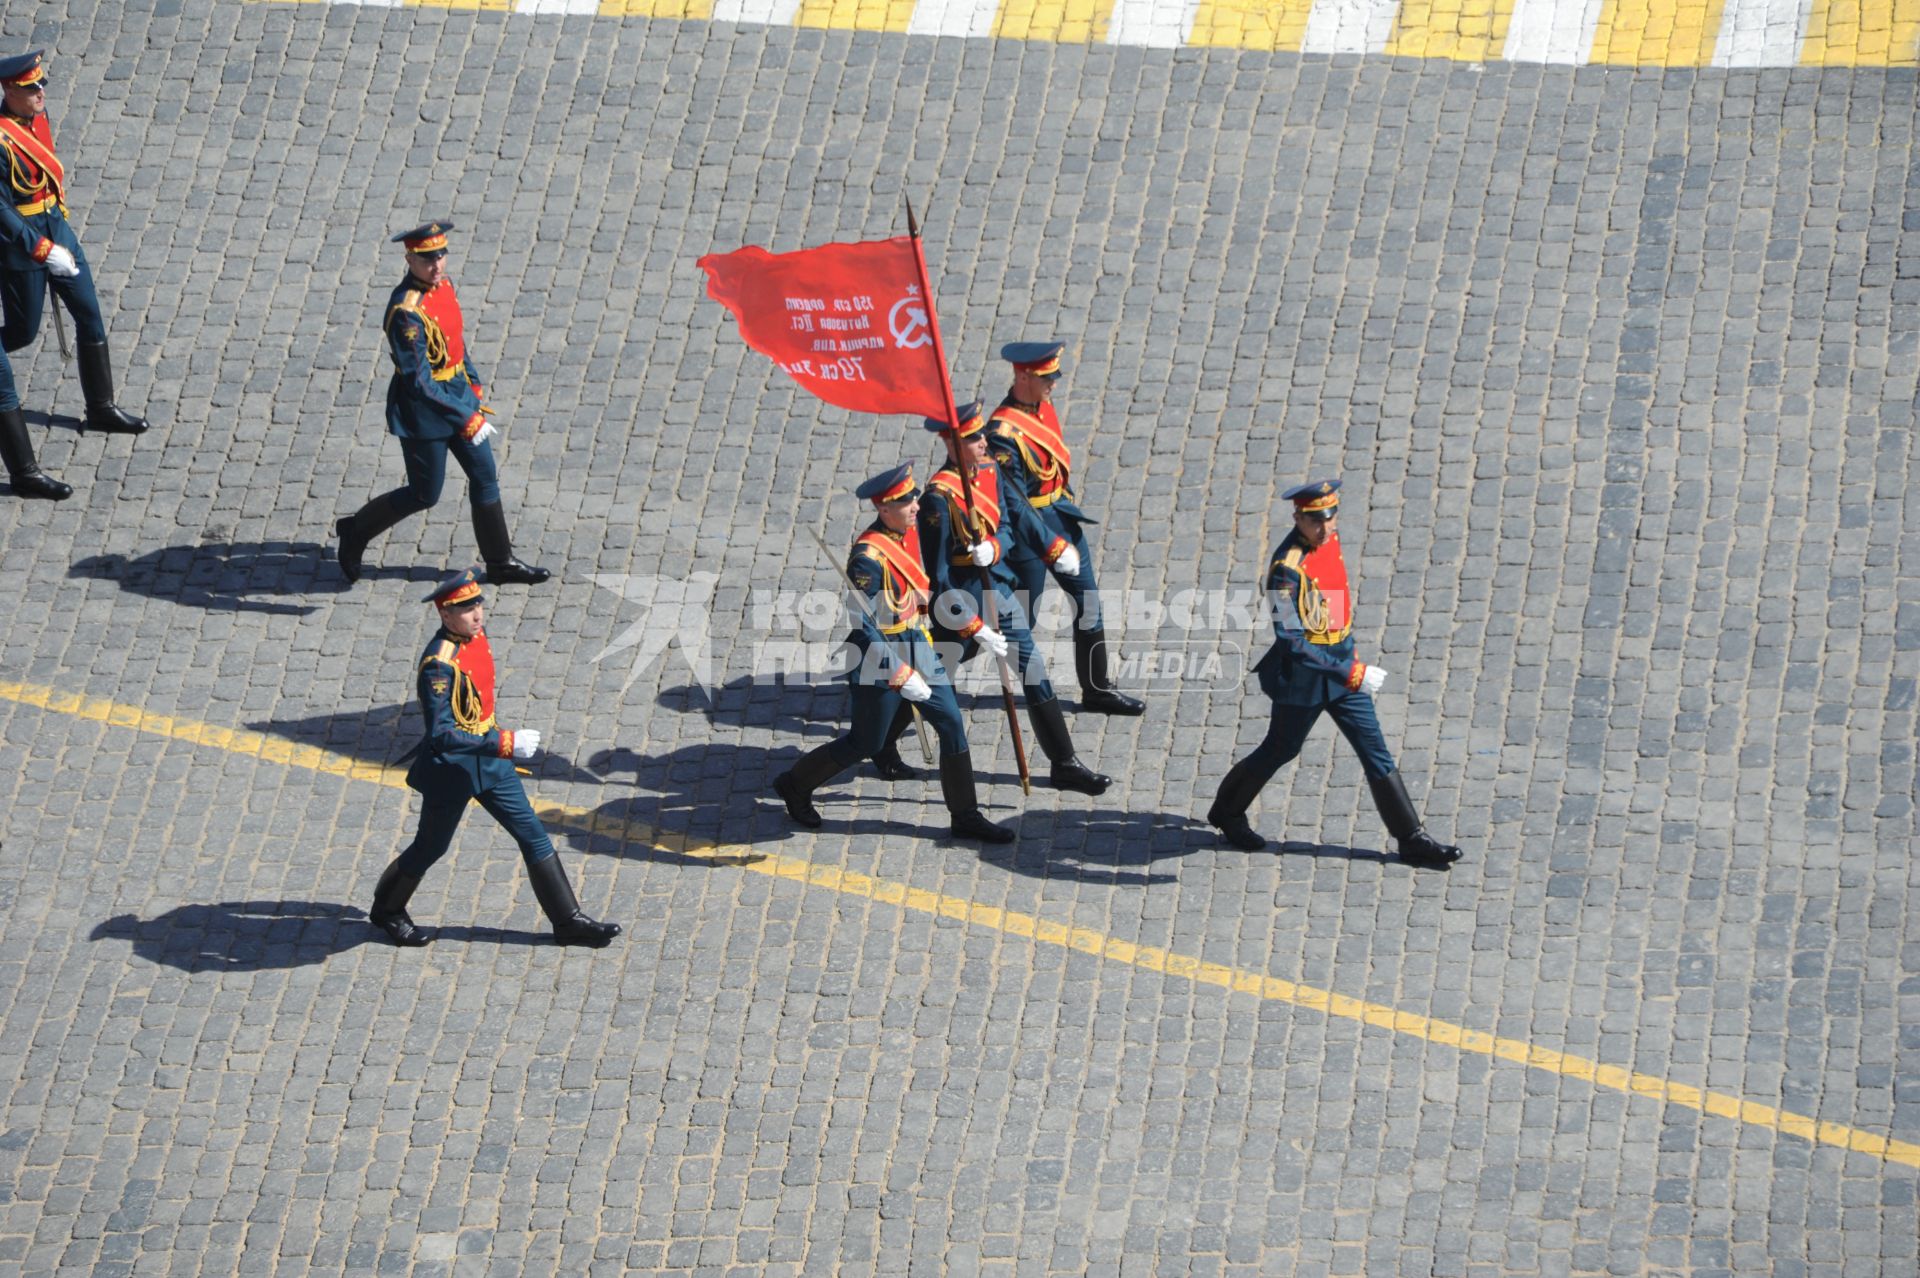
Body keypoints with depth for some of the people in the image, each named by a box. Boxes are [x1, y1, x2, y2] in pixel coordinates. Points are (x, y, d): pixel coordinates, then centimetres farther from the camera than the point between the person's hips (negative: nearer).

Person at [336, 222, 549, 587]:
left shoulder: (442, 284, -2)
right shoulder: (406, 312, -29)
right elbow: (418, 381, -29)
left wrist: (474, 383, 19)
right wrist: (465, 417, -28)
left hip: (459, 394, 8)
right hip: (423, 410, -8)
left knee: (485, 475, 12)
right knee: (425, 494, 6)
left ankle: (500, 563, 24)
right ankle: (355, 532, 28)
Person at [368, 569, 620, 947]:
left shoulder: (477, 637, -2)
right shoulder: (439, 664, -30)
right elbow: (440, 735, -33)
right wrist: (506, 743, -34)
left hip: (491, 760, 8)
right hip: (451, 770, -8)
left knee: (532, 833, 9)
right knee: (431, 846, 11)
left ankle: (568, 921, 16)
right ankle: (386, 910, 36)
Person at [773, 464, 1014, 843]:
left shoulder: (911, 533, -1)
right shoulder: (868, 556, -27)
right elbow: (861, 626, -29)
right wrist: (902, 677, -30)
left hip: (919, 648, 8)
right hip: (879, 658, -8)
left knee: (952, 725, 6)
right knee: (866, 744, 6)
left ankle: (966, 817, 16)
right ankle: (795, 785, 28)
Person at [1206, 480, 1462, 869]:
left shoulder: (1331, 538, -2)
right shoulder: (1288, 566, -27)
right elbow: (1290, 640, -28)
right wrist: (1351, 674, -30)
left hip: (1343, 664, 7)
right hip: (1303, 676, -7)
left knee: (1376, 751, 8)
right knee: (1281, 750, 12)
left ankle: (1412, 840, 13)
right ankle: (1227, 812, 36)